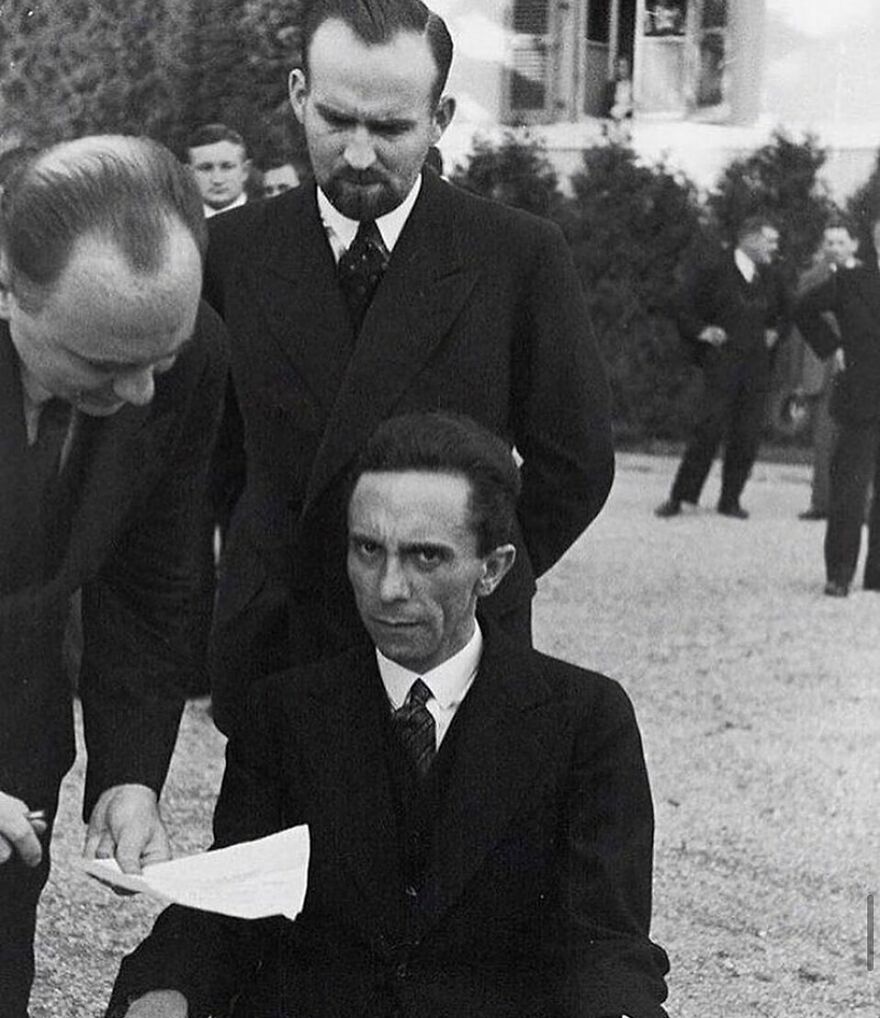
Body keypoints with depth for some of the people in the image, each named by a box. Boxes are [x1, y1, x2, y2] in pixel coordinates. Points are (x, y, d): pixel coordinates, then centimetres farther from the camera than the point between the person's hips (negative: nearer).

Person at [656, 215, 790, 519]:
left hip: (757, 369, 5)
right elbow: (685, 314, 1)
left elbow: (784, 314, 30)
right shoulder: (713, 274, -1)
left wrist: (775, 332, 12)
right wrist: (702, 331, -15)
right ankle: (679, 496, -3)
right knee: (709, 430, -10)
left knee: (747, 437, 1)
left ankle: (730, 500, 11)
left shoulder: (771, 281, 14)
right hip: (722, 364, -5)